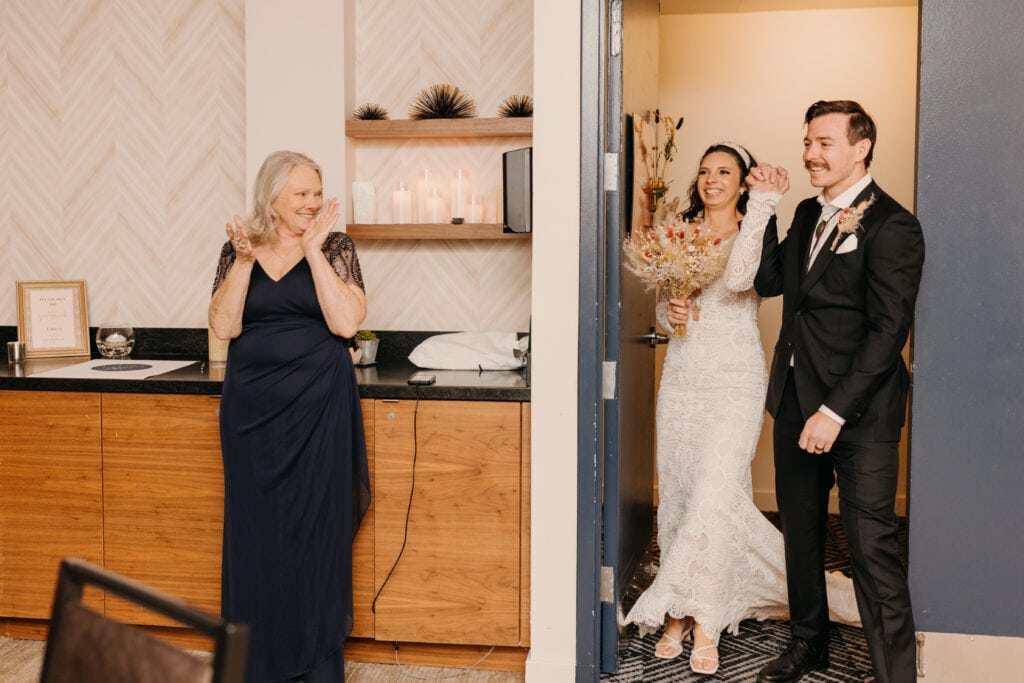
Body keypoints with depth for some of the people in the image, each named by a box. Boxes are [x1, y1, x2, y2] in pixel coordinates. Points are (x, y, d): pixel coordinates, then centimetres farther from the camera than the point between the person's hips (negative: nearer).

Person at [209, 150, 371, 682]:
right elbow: (223, 326, -5)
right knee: (254, 528, 7)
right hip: (251, 407, 2)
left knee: (318, 527, 2)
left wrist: (313, 250, -13)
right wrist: (245, 260, -14)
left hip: (318, 406, -2)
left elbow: (346, 322, -14)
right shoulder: (237, 249, 6)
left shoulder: (335, 248, 0)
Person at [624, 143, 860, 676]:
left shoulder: (753, 231, -2)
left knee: (715, 492, -11)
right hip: (682, 374, 5)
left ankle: (702, 623, -1)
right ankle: (679, 616, 13)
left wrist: (762, 204, -21)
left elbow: (737, 279, -24)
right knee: (676, 492, 5)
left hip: (734, 377, -5)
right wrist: (667, 312, -4)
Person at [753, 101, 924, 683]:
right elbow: (769, 280, 10)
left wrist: (836, 411, -20)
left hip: (859, 413, -8)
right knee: (801, 532, 18)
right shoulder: (809, 214, 13)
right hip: (796, 401, 8)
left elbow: (889, 330, -17)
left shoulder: (892, 226, -13)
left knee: (872, 546, -6)